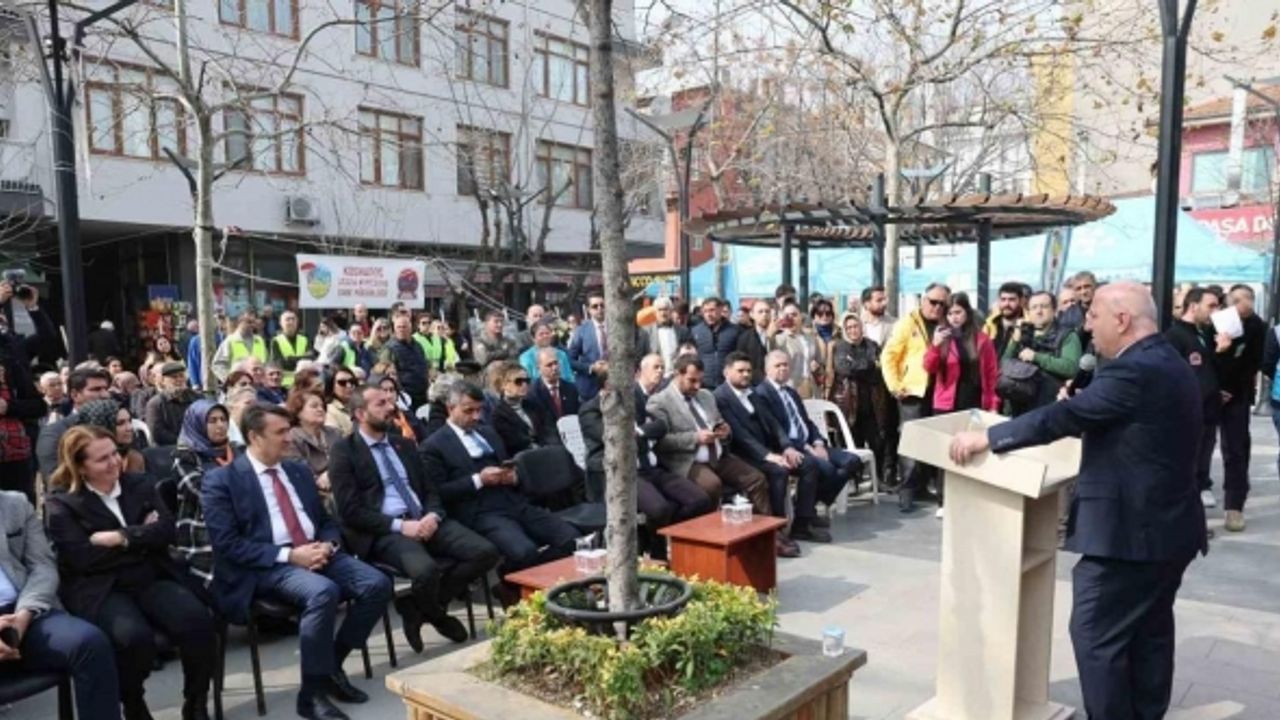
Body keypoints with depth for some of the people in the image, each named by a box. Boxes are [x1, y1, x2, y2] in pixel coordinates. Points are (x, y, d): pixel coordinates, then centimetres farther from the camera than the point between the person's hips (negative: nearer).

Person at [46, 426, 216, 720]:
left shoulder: (139, 485, 14)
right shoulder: (60, 505, 4)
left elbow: (166, 531, 1)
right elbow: (83, 558, -10)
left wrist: (119, 537, -11)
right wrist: (141, 537, -5)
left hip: (152, 579, 3)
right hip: (101, 591, -3)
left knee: (198, 621, -26)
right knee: (135, 637, -34)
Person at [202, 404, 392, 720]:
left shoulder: (299, 471, 18)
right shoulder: (221, 480, -1)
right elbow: (228, 545, -10)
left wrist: (327, 544, -3)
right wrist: (289, 555, -18)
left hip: (317, 554, 6)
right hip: (268, 566, -6)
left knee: (378, 584, -18)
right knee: (323, 592, -35)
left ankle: (333, 664, 3)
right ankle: (312, 692, -16)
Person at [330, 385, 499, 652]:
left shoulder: (404, 445, 21)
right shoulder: (344, 451, 1)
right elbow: (351, 511, -8)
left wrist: (433, 515, -5)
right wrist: (399, 525, -17)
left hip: (424, 521, 6)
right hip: (384, 531, -6)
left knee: (485, 552, -16)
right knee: (425, 569, -36)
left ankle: (418, 606, 2)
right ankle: (438, 615, 2)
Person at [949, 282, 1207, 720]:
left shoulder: (1132, 371, -21)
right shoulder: (1172, 366, 11)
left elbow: (1063, 417, -24)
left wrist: (986, 438, -18)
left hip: (1129, 531, -10)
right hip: (1168, 526, 10)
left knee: (1096, 636, -2)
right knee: (1150, 632, 18)